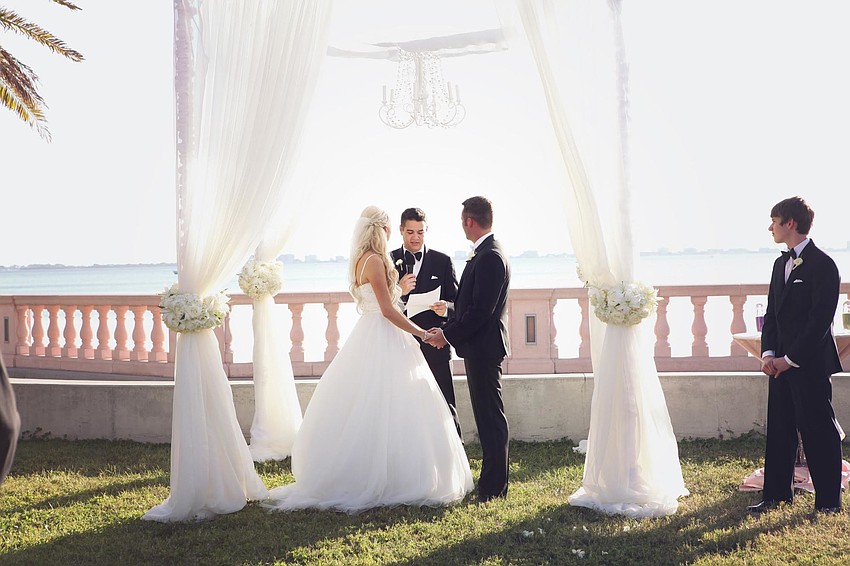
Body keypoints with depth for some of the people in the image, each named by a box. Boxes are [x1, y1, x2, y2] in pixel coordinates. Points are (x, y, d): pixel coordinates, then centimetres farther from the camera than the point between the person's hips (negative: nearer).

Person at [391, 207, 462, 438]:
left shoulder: (442, 262, 6)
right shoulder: (389, 261, 7)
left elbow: (459, 303, 5)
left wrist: (446, 308, -17)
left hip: (434, 347, -1)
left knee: (445, 408, -1)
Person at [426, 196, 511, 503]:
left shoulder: (490, 257, -18)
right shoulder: (486, 253, 15)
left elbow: (481, 309, -22)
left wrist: (449, 334, -15)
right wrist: (447, 328, 10)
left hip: (484, 347, -10)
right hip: (481, 346, 10)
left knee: (490, 416, -4)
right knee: (488, 414, 15)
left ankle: (493, 488, 3)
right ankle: (492, 480, 23)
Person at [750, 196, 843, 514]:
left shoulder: (822, 265, -12)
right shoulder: (781, 264, 14)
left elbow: (820, 320, -16)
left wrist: (790, 358, -16)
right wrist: (768, 353, 0)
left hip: (811, 363, -8)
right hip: (781, 363, 8)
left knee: (819, 430, 1)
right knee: (779, 428, 11)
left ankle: (829, 500, 12)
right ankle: (777, 494, 20)